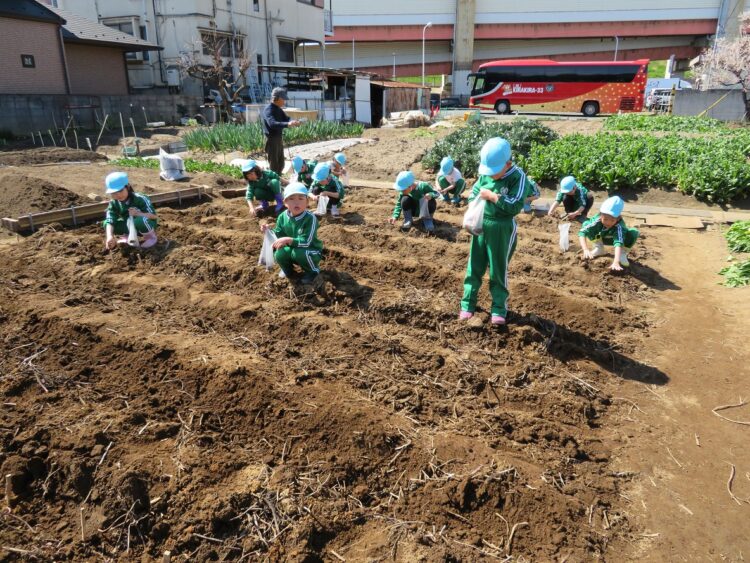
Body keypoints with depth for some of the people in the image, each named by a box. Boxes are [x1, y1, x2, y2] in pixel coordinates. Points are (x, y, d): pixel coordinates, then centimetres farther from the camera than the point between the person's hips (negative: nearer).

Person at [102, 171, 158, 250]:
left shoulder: (139, 199, -26)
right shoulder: (114, 203, -12)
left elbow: (154, 216, -25)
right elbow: (110, 221, -23)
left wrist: (138, 213, -40)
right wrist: (110, 236, -42)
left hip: (145, 224, -5)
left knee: (141, 220, -40)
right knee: (106, 223, -14)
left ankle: (150, 236, -7)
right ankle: (127, 235, 12)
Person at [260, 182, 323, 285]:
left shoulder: (310, 218, -27)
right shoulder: (283, 217, -9)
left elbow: (306, 242, -33)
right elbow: (278, 235, 2)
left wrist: (288, 240, -44)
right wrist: (269, 231, -18)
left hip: (311, 251, -4)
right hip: (292, 249, 5)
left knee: (298, 253, -35)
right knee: (279, 255, -23)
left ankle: (313, 271, -3)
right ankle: (288, 269, 14)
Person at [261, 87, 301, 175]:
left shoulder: (279, 109, 10)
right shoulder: (268, 109, -18)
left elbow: (286, 118, 9)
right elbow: (272, 124, -34)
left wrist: (293, 122, -16)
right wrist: (288, 124, -46)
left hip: (279, 138, 9)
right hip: (271, 139, -9)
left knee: (280, 164, 17)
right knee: (274, 165, -3)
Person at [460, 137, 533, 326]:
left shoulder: (518, 177, -13)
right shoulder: (485, 174, 0)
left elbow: (515, 205, -21)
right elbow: (474, 192, 12)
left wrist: (492, 196, -19)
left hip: (502, 228, -4)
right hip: (481, 225, 5)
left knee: (499, 269, 6)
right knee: (474, 266, 11)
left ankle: (499, 308, 19)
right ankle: (468, 304, 23)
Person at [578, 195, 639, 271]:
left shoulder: (619, 226, -40)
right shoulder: (597, 220, -36)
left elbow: (618, 243, -51)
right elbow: (582, 232, -42)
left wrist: (616, 262, -65)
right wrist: (586, 250, -55)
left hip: (616, 239, -2)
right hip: (602, 238, 2)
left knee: (634, 232, -32)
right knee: (586, 224, -26)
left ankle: (623, 253, -4)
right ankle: (599, 248, -1)